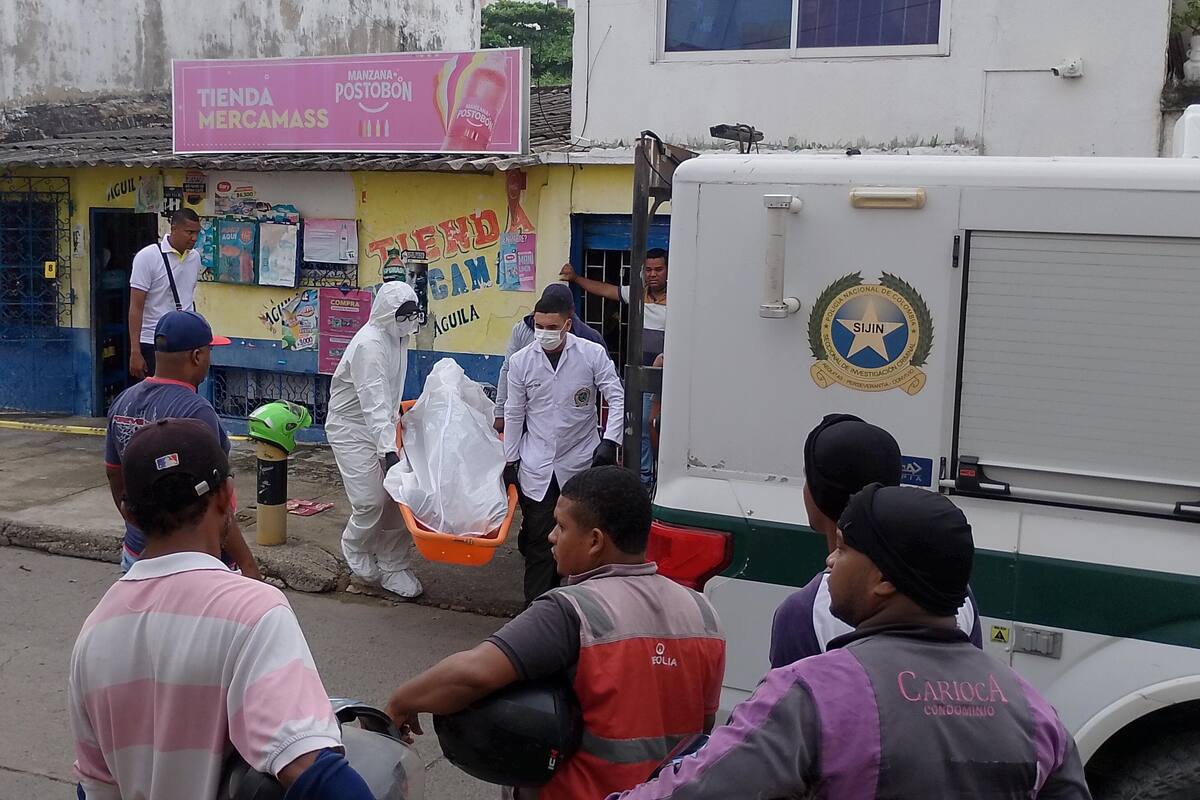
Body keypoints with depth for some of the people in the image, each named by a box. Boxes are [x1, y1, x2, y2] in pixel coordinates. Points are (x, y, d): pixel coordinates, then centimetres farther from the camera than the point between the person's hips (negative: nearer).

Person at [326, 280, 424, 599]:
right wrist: (388, 450, -38)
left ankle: (394, 567, 12)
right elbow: (374, 402, -33)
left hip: (382, 425, 8)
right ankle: (355, 549, 20)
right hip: (352, 429, -8)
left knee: (397, 497, 2)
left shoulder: (397, 337, 2)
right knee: (371, 501, -9)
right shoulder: (369, 345, -26)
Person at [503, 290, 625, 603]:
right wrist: (510, 460, 9)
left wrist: (610, 441, -16)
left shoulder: (593, 353, -8)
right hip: (536, 465, 1)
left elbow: (617, 398, -5)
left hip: (581, 460, -1)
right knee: (538, 537, 2)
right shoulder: (521, 360, -1)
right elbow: (514, 414, 7)